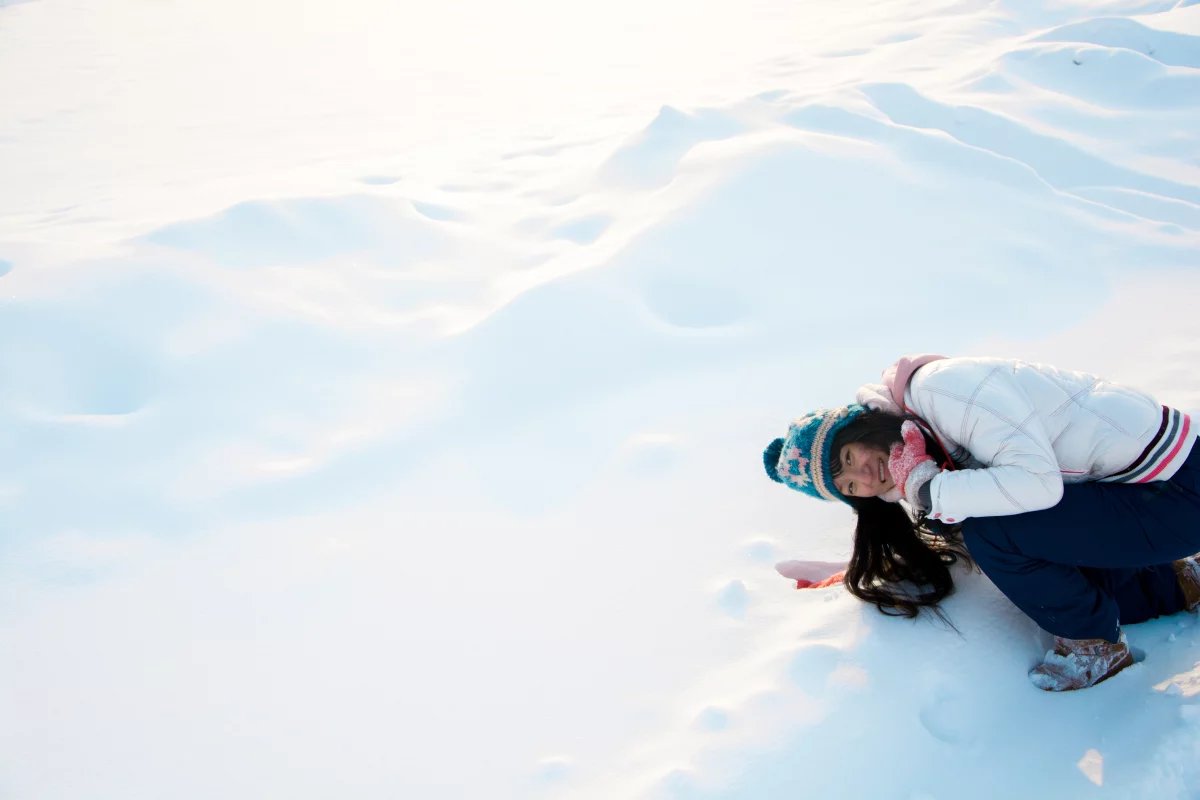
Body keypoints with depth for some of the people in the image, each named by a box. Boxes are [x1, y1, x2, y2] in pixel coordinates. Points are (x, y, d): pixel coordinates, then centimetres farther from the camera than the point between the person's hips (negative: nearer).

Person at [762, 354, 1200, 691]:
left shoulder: (939, 386, -24)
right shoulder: (941, 444, 5)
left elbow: (1036, 481, -32)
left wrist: (927, 490, -23)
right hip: (1126, 481, 9)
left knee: (991, 533, -20)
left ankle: (1095, 643, 3)